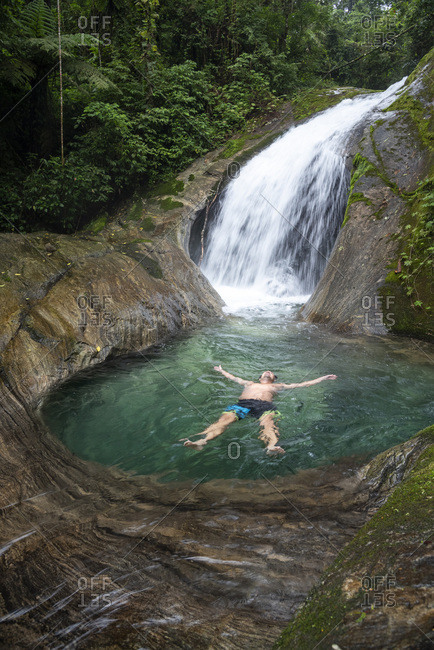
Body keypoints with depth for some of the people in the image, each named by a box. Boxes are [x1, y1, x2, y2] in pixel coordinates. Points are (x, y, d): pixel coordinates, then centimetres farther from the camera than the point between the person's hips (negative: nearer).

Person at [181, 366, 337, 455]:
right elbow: (234, 378, 58)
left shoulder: (276, 386, 37)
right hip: (242, 404, 1)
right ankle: (200, 441, -55)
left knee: (268, 423, -38)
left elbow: (301, 385, 37)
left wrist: (323, 378, 36)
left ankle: (272, 446, -70)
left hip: (264, 405, -1)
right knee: (224, 418, -30)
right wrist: (221, 371, 73)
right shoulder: (250, 384, 43)